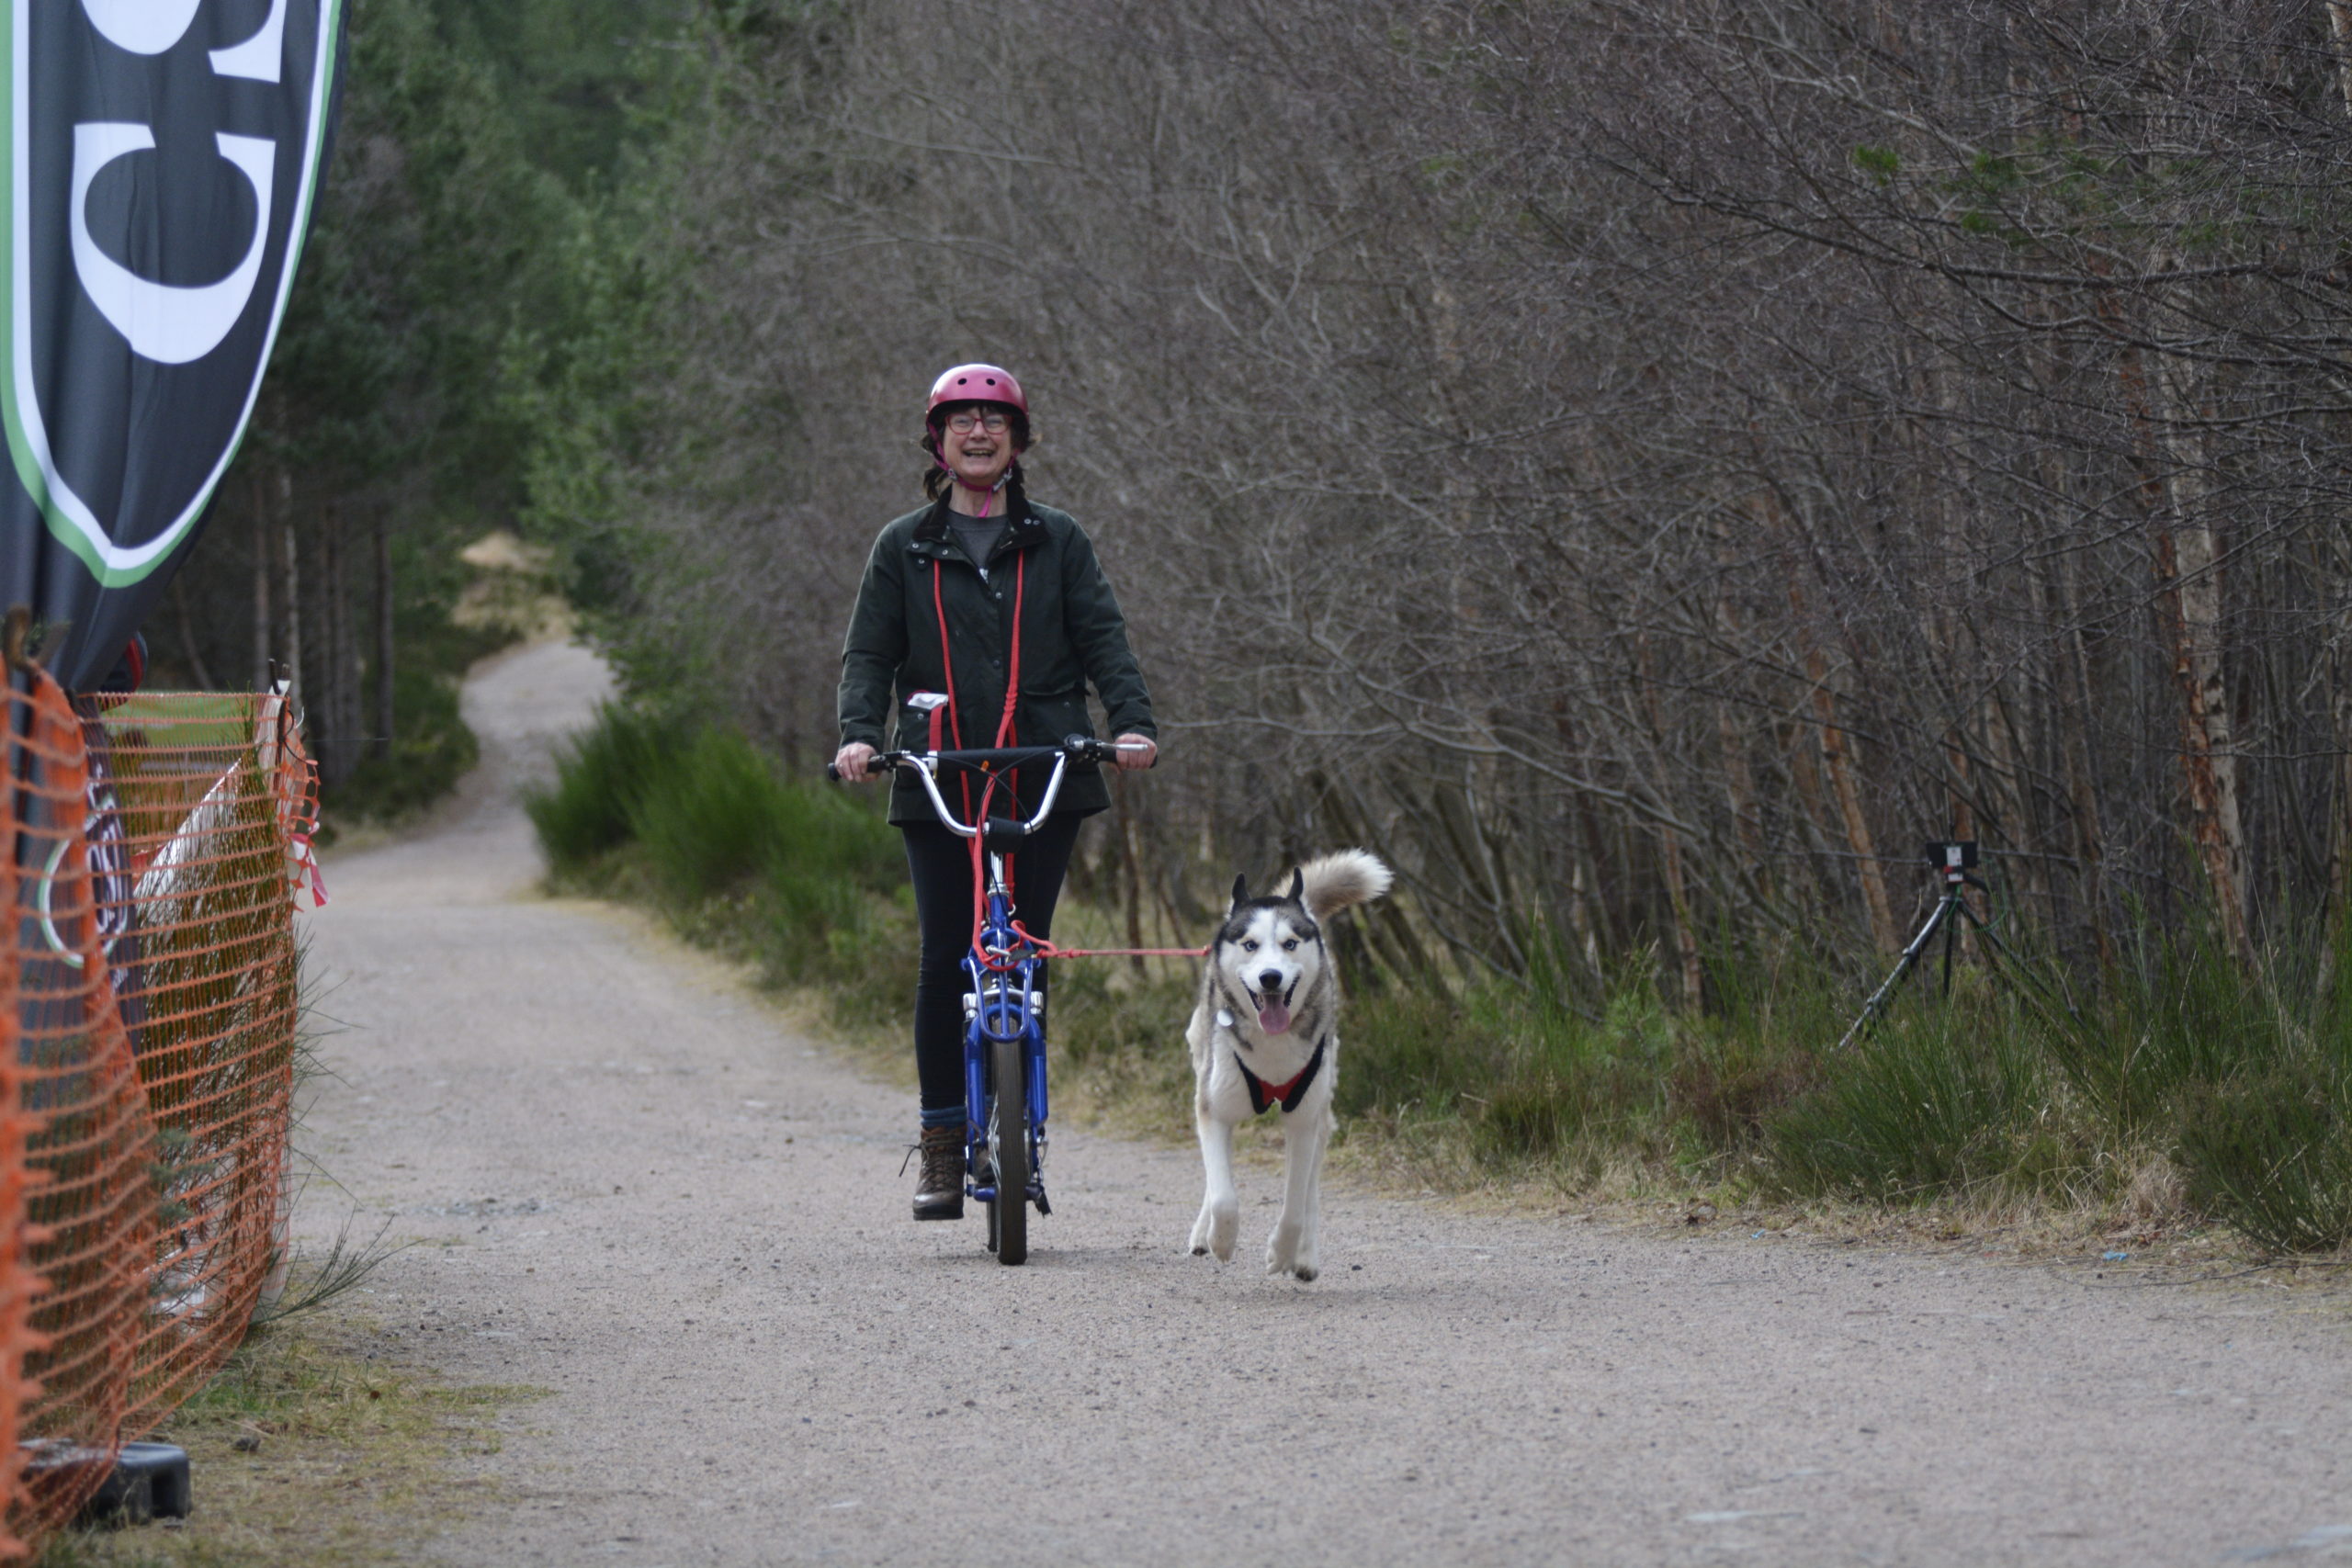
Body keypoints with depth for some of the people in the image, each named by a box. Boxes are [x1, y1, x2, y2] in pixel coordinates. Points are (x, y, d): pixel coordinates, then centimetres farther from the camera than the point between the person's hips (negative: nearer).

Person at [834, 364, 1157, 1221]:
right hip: (939, 786, 0)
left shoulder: (1057, 541, 11)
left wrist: (1133, 721, -14)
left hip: (1042, 779, 0)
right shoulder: (904, 548, 12)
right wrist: (858, 732, -12)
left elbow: (1102, 637, 4)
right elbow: (870, 652, 7)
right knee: (946, 959, -5)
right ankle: (943, 1144, 3)